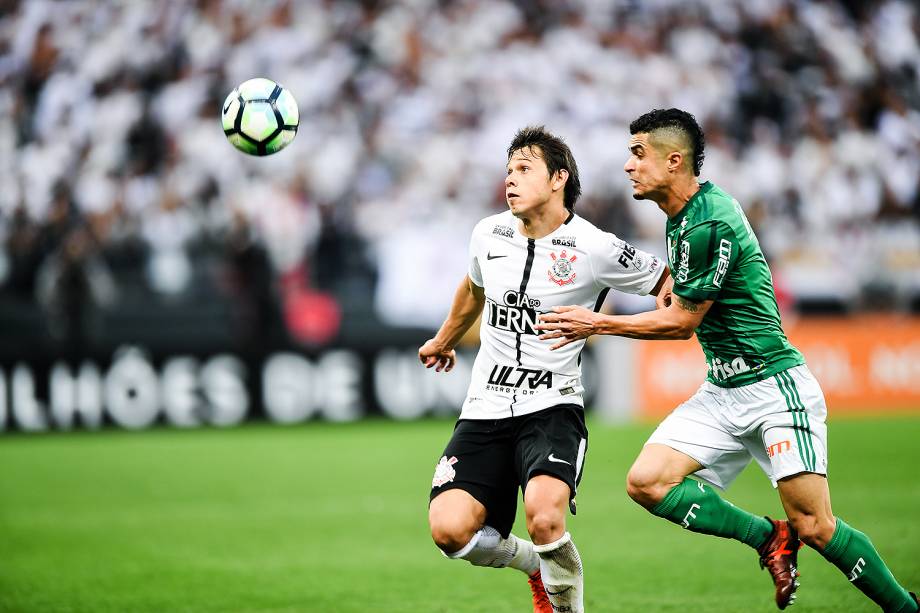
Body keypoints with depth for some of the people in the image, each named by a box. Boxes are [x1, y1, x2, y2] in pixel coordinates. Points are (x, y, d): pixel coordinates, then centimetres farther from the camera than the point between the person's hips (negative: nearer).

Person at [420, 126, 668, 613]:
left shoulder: (595, 249, -9)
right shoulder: (488, 235, 6)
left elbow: (667, 283, 4)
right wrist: (445, 340, 43)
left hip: (552, 407, -4)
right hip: (486, 407, 4)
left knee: (543, 514, -31)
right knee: (449, 529, -15)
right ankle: (535, 565, 17)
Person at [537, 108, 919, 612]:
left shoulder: (709, 225, -20)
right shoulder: (681, 216, 10)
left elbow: (680, 320, -14)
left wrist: (598, 324, -6)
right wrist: (674, 283, 9)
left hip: (775, 389, -9)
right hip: (721, 394, 9)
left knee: (814, 527, -12)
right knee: (646, 481, -10)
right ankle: (770, 539, 2)